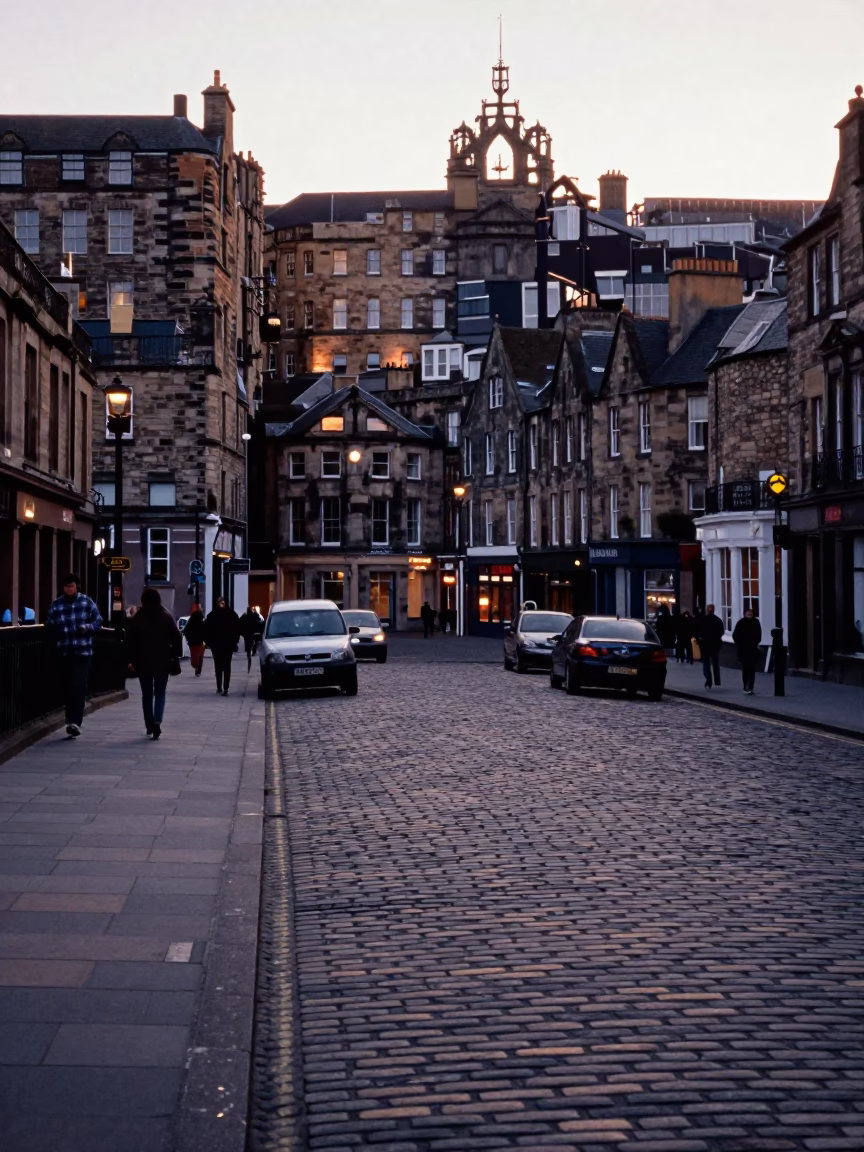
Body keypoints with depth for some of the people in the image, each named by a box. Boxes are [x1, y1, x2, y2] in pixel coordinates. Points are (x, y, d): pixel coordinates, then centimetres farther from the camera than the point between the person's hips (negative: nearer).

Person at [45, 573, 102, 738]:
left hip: (83, 652, -3)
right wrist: (57, 631, -14)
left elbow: (98, 621, 5)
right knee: (67, 687, 7)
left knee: (78, 686, -13)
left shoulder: (87, 602, 2)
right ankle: (71, 721, 19)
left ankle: (75, 722, -18)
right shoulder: (56, 605, 7)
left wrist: (87, 627, -14)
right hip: (64, 652, 3)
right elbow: (49, 625, 7)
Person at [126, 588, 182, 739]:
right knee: (160, 693, 6)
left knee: (147, 694, 12)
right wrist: (175, 656, 6)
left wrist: (131, 660, 1)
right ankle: (157, 722, -16)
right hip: (162, 661, 0)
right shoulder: (167, 617, -2)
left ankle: (149, 725, 14)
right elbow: (176, 638, -3)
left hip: (143, 662, 0)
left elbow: (129, 640, -3)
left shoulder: (136, 619, -2)